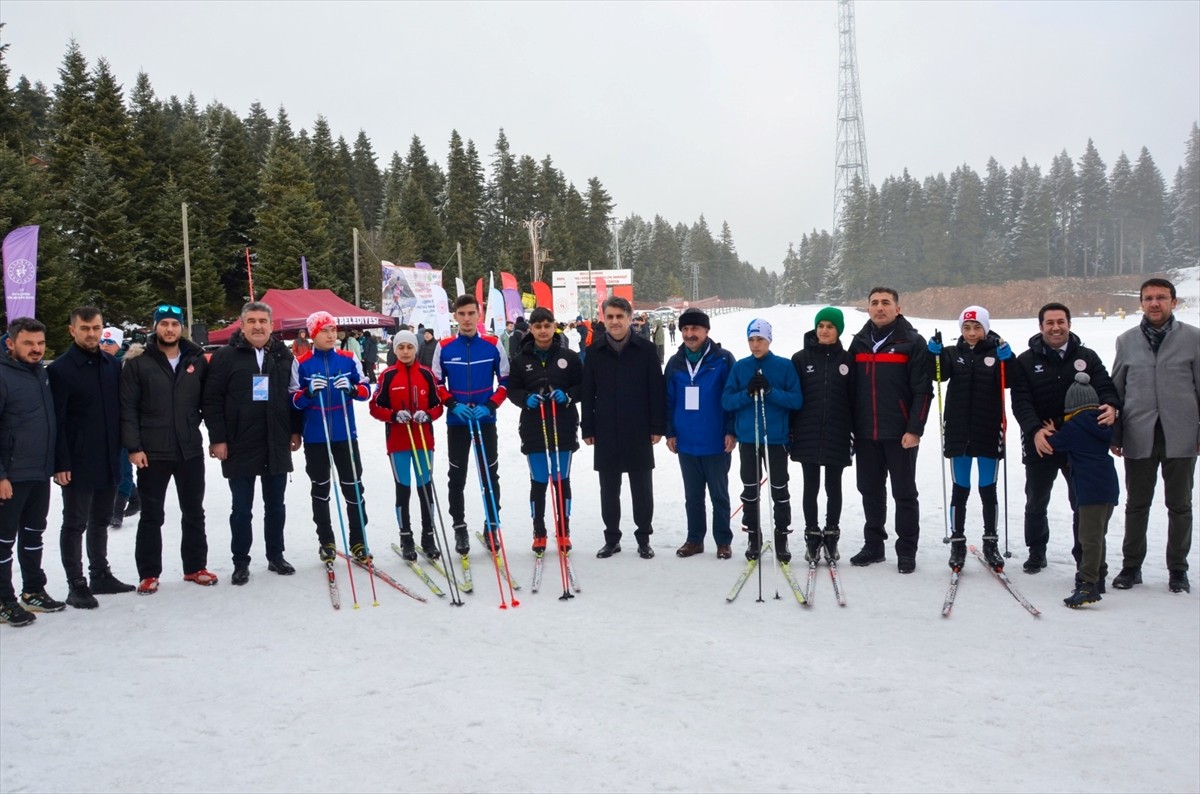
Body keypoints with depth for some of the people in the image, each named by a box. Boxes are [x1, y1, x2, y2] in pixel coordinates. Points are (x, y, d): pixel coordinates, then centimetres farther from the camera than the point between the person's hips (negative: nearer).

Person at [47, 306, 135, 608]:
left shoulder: (112, 365, 7)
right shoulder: (60, 369, -9)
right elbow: (56, 421, -12)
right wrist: (60, 463, -16)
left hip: (109, 462, 6)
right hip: (78, 465, -5)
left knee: (101, 521, 16)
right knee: (75, 524, 4)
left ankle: (101, 575, 28)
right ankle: (76, 585, 11)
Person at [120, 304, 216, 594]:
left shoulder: (196, 360, 3)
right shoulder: (138, 362, -5)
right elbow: (128, 407, -7)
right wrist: (133, 447, -12)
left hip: (191, 450, 3)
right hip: (152, 453, -3)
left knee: (193, 512, 13)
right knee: (152, 515, 7)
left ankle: (195, 566, 25)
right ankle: (148, 573, 18)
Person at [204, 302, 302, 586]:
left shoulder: (284, 356, 6)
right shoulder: (225, 357, -4)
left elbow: (294, 395, 12)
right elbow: (212, 400, -5)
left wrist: (295, 431, 8)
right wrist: (217, 439, -9)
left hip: (277, 446, 3)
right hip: (239, 448, -3)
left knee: (276, 506, 13)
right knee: (241, 509, 6)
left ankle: (276, 556, 26)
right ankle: (240, 563, 17)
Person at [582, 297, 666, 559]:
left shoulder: (645, 349, -2)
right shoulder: (595, 351, 3)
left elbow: (657, 390, -2)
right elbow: (588, 393, 5)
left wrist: (657, 427, -5)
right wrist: (587, 429, 2)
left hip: (639, 432, -1)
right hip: (606, 432, 2)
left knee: (642, 488, 6)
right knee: (609, 489, 9)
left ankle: (644, 538, 18)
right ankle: (612, 538, 20)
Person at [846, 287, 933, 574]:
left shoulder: (913, 342, -4)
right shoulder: (859, 342, 11)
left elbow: (923, 390, -8)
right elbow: (851, 387, 14)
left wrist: (915, 429, -15)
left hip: (900, 433, -4)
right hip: (865, 433, 5)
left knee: (904, 493, 3)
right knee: (870, 491, 11)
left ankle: (907, 551, 12)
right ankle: (873, 545, 23)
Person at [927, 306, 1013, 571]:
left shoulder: (996, 352, 1)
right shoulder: (953, 353, 4)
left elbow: (1008, 381, -11)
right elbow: (939, 374, -12)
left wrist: (1006, 360, -27)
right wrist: (935, 353, -27)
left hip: (988, 433, -1)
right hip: (958, 432, 1)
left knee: (988, 490, 8)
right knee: (960, 489, 6)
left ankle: (991, 542, 19)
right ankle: (957, 543, 13)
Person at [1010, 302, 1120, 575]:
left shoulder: (1087, 357, 5)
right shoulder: (1026, 361, -1)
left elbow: (1105, 387, -3)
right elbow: (1021, 402, -9)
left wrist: (1111, 406, -27)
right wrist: (1035, 430, -25)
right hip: (1040, 444, 0)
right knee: (1036, 503, 13)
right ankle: (1037, 552, 31)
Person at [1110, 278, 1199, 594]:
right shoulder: (1127, 341, 6)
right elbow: (1116, 390, 10)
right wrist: (1114, 435, 7)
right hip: (1139, 437, 1)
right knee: (1136, 505, 9)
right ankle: (1131, 566, 21)